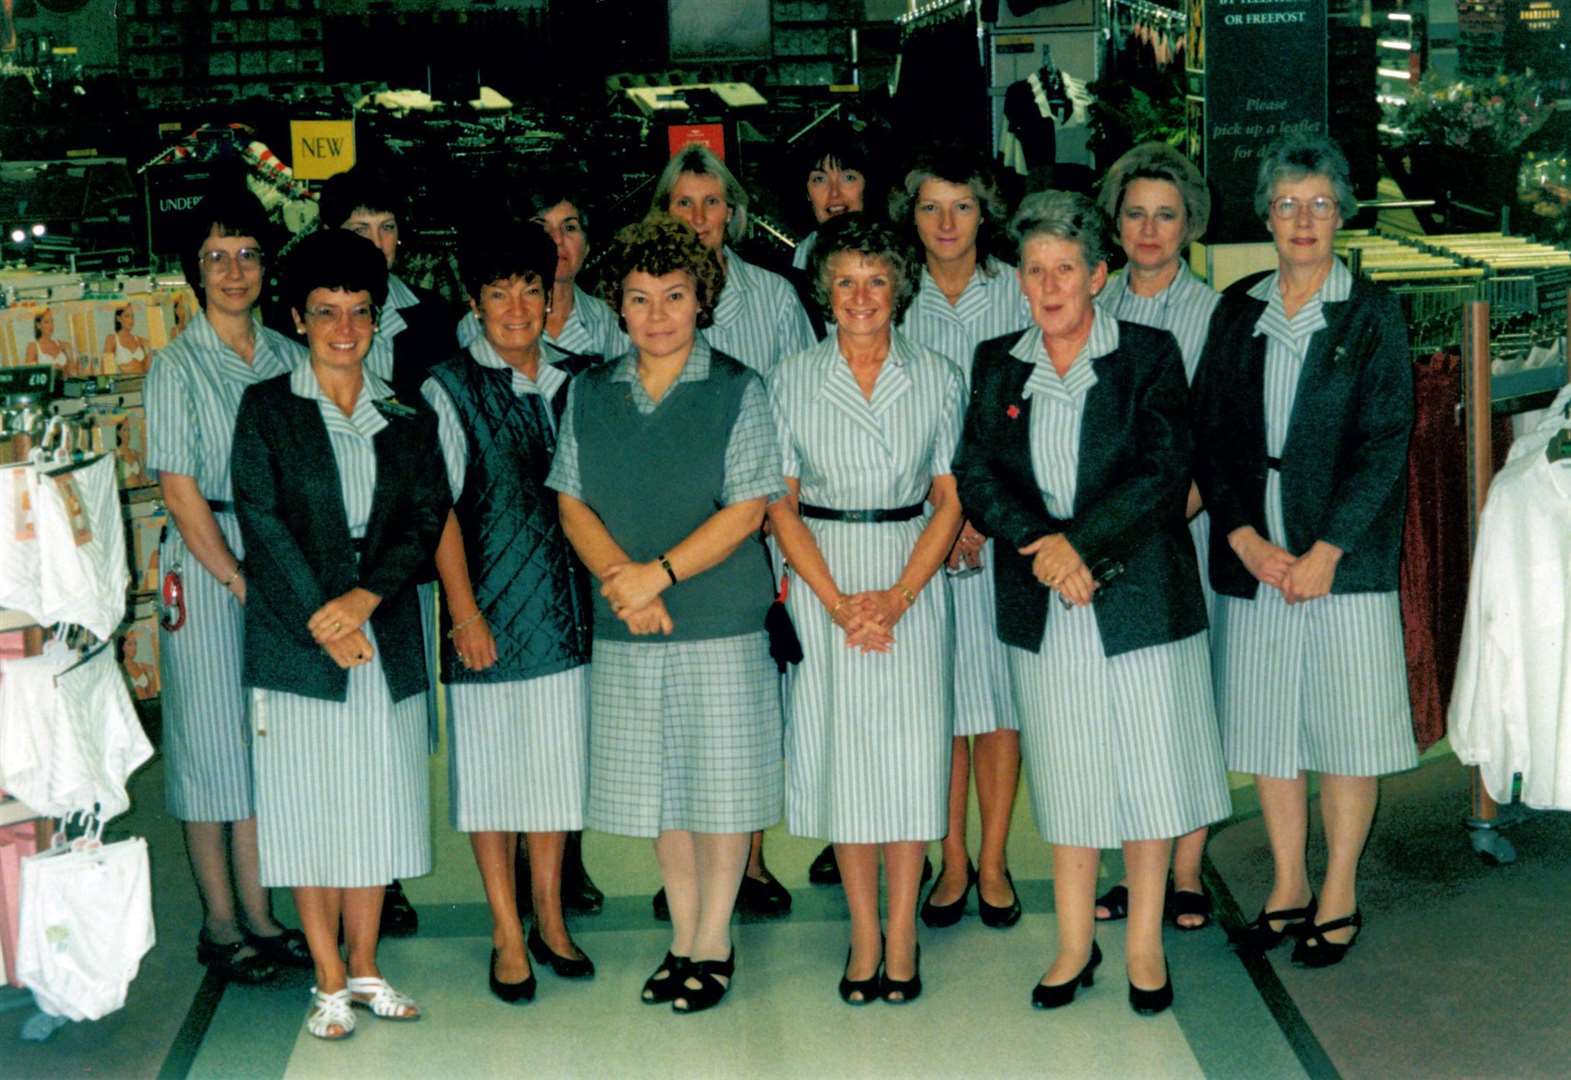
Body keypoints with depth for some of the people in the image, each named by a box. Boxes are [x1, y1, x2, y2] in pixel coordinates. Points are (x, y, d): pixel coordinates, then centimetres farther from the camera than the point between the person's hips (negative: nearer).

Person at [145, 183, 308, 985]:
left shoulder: (287, 356, 9)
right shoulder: (178, 368, -5)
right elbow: (181, 494, -9)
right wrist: (241, 582, -12)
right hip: (206, 565, -5)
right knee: (213, 736, 2)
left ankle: (261, 916, 17)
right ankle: (220, 925, 11)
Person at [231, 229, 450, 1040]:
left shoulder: (407, 416, 10)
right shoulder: (266, 409, 2)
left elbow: (428, 517, 1)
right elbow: (262, 523, -5)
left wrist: (367, 595, -14)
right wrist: (321, 623, -13)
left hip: (385, 635, 3)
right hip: (295, 639, -3)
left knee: (377, 804, 7)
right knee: (309, 806, 1)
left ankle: (364, 967, 19)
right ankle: (329, 980, 10)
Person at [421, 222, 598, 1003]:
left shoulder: (576, 380, 8)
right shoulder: (450, 389, -4)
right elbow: (439, 509, -7)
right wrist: (464, 611, -12)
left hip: (569, 606, 4)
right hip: (491, 609, -4)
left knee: (558, 762, 11)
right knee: (492, 767, 3)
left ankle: (549, 917, 24)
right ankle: (507, 934, 13)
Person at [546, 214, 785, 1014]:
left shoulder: (735, 391, -3)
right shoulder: (590, 393, 7)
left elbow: (747, 509, -9)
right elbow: (573, 503, 4)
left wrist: (659, 573, -16)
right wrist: (623, 583, -11)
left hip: (722, 622, -3)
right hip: (626, 624, 3)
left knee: (720, 780, 3)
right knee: (658, 784, 10)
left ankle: (713, 944, 16)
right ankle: (683, 938, 24)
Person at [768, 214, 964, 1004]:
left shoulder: (937, 377, 4)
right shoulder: (792, 380, 2)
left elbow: (950, 500, 1)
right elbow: (780, 504, 0)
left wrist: (897, 596, -11)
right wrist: (837, 600, -10)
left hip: (912, 582, 0)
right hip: (823, 584, 0)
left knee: (909, 753, -1)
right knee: (841, 753, 2)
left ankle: (902, 935, 10)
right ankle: (864, 937, 12)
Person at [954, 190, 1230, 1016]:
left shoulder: (1149, 356, 0)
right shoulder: (996, 366, 8)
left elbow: (1163, 473, -9)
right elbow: (977, 476, 0)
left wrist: (1079, 542, -17)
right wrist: (1041, 545, -16)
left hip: (1140, 597, -2)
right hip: (1042, 608, 2)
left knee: (1147, 769, 4)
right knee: (1065, 775, 9)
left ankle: (1144, 945, 15)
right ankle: (1075, 944, 19)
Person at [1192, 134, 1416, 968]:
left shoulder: (1371, 313, 0)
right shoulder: (1236, 310, 8)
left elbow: (1385, 442, -6)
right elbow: (1209, 431, 5)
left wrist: (1326, 550, -13)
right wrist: (1244, 538, -8)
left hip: (1345, 558, -3)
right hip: (1253, 554, 3)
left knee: (1347, 726, 2)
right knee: (1265, 723, 8)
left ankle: (1339, 895, 15)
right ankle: (1288, 887, 21)